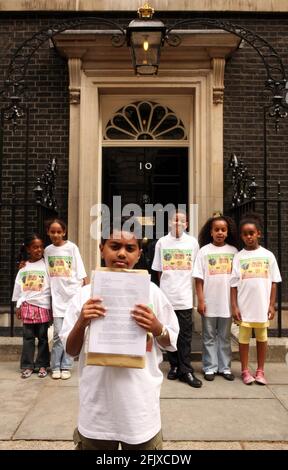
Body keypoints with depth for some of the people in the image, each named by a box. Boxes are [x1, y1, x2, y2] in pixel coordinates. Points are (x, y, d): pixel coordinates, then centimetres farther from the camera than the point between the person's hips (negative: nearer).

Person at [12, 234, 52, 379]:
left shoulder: (46, 265, -1)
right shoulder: (23, 267, 6)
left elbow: (52, 286, -3)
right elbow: (18, 286, 10)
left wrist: (52, 306, -6)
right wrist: (18, 305, 7)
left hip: (43, 306, -2)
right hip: (27, 306, 2)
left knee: (43, 337, 6)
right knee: (28, 337, 7)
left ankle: (42, 365, 17)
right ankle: (27, 366, 16)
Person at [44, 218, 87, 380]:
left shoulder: (72, 247, -3)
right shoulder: (47, 250, 6)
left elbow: (81, 272, -2)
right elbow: (46, 273, 14)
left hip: (73, 294, -2)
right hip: (57, 295, 2)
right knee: (58, 333, 1)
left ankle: (66, 366, 15)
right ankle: (56, 367, 14)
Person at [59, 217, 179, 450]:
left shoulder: (152, 293, -6)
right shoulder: (86, 295, -5)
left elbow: (170, 343, 3)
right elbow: (71, 351, 1)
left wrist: (157, 328, -17)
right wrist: (82, 323, -17)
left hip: (140, 401, 0)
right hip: (98, 403, 1)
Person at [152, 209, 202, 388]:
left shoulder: (192, 242, 3)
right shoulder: (162, 242, 3)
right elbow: (159, 270, 8)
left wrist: (197, 295, 5)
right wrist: (164, 289, 6)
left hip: (185, 297, -1)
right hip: (167, 295, 1)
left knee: (185, 335, 3)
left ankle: (186, 370, 11)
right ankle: (174, 366, 23)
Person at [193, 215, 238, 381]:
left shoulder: (233, 251, 2)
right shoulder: (204, 251, -3)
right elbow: (199, 278, -3)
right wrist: (200, 301, -7)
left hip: (227, 302, 2)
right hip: (209, 302, -1)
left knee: (225, 337, 13)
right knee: (209, 337, 9)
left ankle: (225, 367, 25)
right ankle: (210, 367, 21)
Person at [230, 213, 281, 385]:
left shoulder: (268, 255, 0)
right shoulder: (239, 257, -2)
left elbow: (273, 282, 3)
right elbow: (234, 284, -1)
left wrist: (272, 305, -1)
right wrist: (234, 306, -5)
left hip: (262, 306, 1)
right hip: (244, 306, 0)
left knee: (262, 338, 12)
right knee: (244, 338, 8)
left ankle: (260, 371, 27)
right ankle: (245, 371, 23)